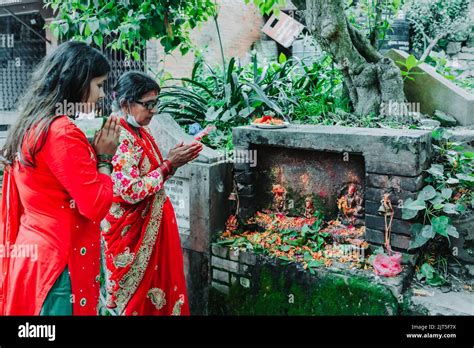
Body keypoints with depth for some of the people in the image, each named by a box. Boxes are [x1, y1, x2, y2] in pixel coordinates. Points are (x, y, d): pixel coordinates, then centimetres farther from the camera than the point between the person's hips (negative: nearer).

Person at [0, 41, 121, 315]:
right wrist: (104, 157, -7)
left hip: (35, 252, 10)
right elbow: (96, 206, -19)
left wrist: (93, 153, 8)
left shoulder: (32, 125, 9)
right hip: (59, 260, -9)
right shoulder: (62, 131, -20)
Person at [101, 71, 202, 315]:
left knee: (157, 285, 19)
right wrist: (170, 165, -22)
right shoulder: (119, 139, -21)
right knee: (137, 297, 7)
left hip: (152, 226, 9)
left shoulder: (142, 133, 7)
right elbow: (132, 191, -27)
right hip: (132, 231, -9)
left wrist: (174, 161, -1)